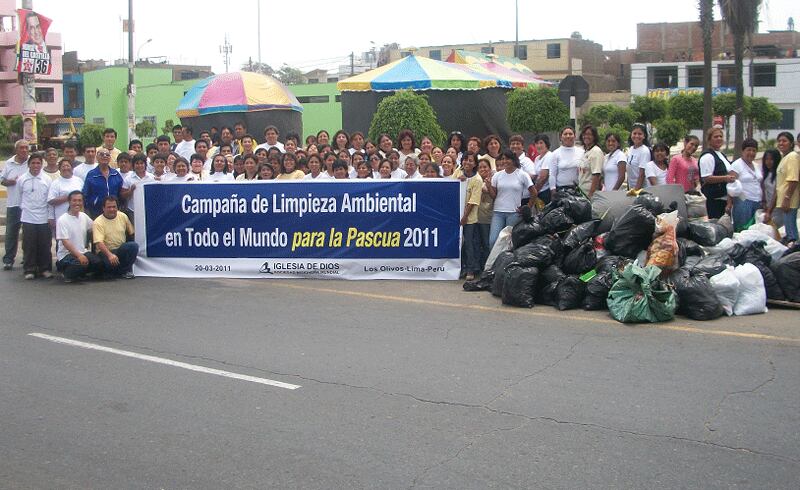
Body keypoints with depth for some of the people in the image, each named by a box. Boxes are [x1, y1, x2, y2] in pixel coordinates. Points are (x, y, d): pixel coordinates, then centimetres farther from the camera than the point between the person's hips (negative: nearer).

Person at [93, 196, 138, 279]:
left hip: (122, 249, 4)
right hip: (106, 251, -4)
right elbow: (99, 243, -22)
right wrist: (110, 255, -38)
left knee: (134, 246, -27)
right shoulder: (98, 222, -11)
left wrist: (133, 249, 4)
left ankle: (125, 270, -9)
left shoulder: (123, 216, 4)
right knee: (112, 262, -37)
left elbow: (131, 232, 17)